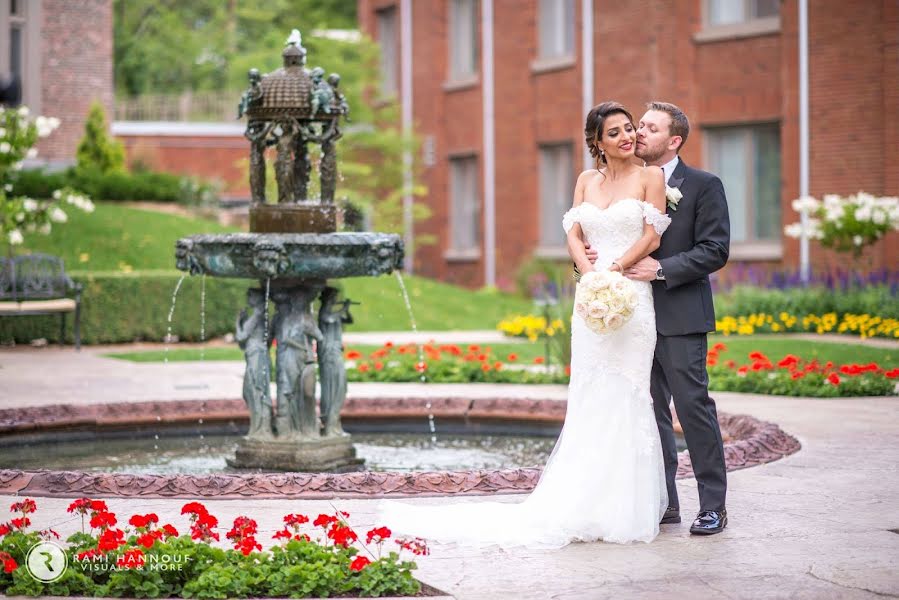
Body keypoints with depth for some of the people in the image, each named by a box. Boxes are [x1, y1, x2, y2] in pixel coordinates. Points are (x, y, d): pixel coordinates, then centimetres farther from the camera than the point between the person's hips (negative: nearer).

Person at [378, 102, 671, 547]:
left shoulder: (650, 176, 4)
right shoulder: (587, 180, 15)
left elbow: (652, 236, -3)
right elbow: (574, 234, 7)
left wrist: (615, 269, -14)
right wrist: (590, 272, -11)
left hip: (631, 295, -4)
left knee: (625, 398, -5)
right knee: (589, 401, 2)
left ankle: (626, 508, 1)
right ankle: (587, 506, 6)